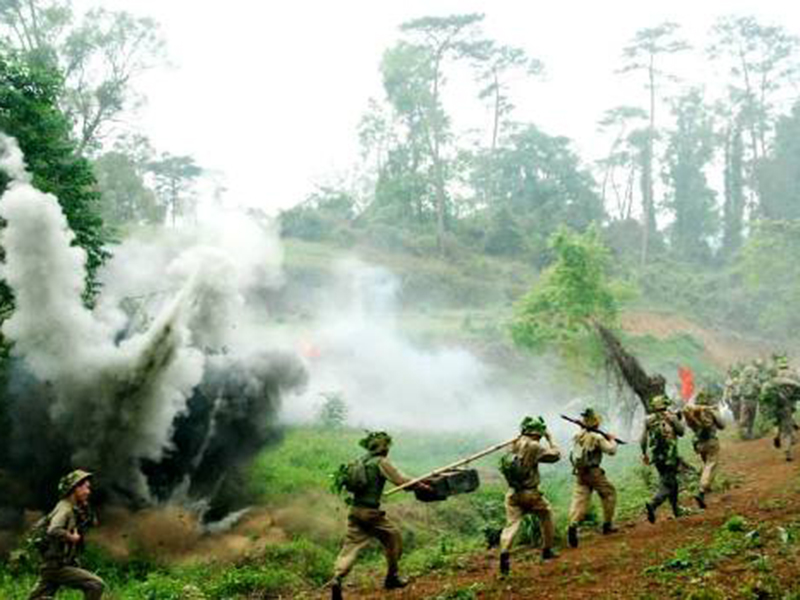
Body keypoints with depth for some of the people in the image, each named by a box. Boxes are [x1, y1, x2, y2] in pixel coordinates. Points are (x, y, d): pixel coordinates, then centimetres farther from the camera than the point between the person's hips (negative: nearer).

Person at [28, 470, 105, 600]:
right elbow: (53, 531, -32)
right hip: (57, 567, -10)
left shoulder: (75, 509, 13)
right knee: (96, 585, -13)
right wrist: (72, 538, -19)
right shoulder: (65, 508, -15)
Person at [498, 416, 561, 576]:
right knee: (546, 514, 21)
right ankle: (547, 550, 30)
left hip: (513, 493, 5)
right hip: (530, 494, -5)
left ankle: (504, 554, -24)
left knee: (511, 524, -1)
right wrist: (550, 439, 7)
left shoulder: (515, 444, 6)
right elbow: (555, 455, -5)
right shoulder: (534, 446, -15)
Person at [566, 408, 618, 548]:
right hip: (593, 472, -5)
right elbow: (611, 450, -8)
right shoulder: (597, 438, -11)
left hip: (579, 473, 5)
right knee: (609, 493, 16)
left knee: (579, 499, -2)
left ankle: (573, 524, -24)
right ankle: (607, 524, 21)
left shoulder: (577, 436, 8)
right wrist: (612, 440, 11)